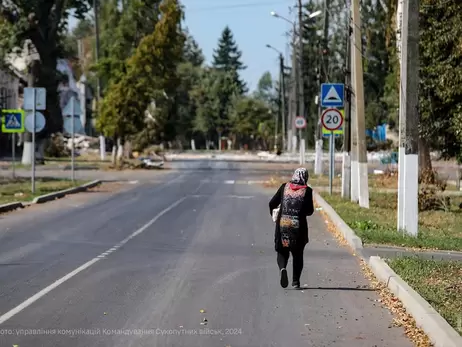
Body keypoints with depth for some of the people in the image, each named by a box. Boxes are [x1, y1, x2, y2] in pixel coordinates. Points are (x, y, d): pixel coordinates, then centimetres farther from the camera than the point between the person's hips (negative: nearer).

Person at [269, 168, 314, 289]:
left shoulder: (284, 187, 2)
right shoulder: (307, 190, -4)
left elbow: (272, 204, 5)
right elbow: (310, 210, -6)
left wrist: (272, 214, 24)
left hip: (282, 224, 1)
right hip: (299, 226, -1)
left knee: (282, 251, 12)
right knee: (298, 254, 13)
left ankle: (282, 268, -19)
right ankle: (296, 281, 12)